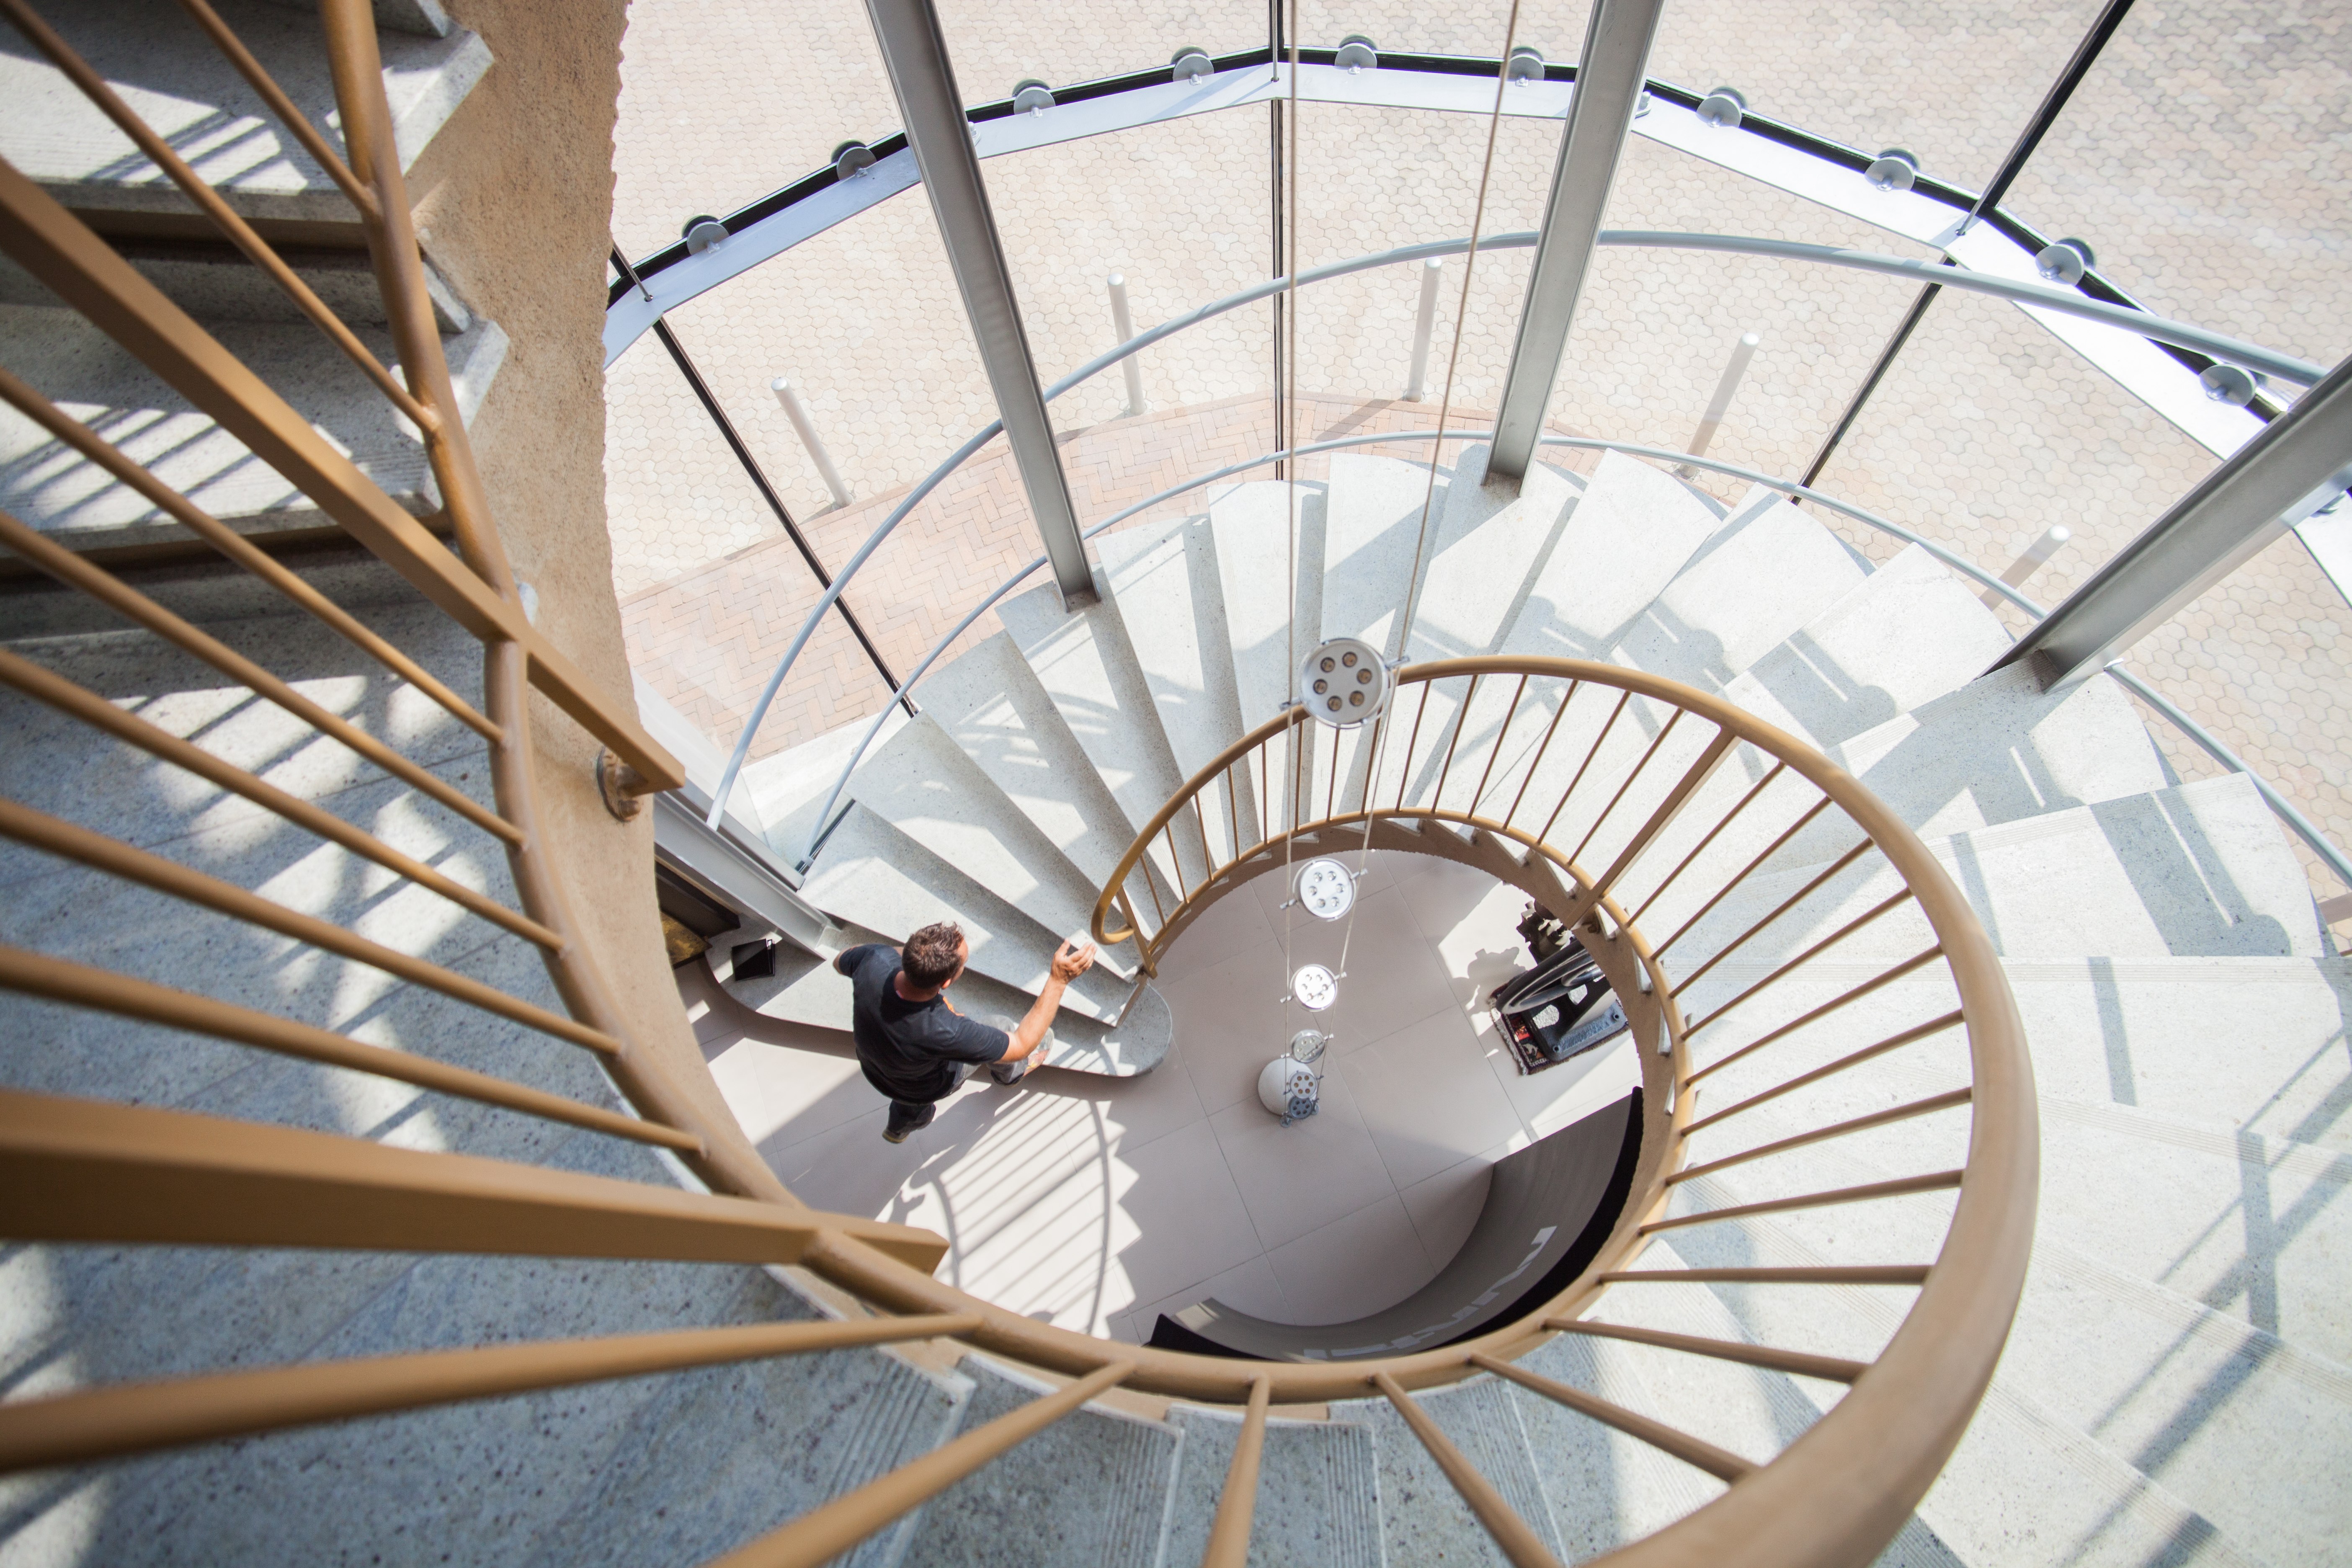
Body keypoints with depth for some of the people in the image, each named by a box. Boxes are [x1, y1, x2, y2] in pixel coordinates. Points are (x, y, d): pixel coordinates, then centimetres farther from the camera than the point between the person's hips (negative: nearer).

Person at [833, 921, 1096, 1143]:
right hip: (923, 1089, -4)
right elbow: (1021, 1045, -33)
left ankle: (899, 1128, 71)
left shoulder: (875, 959, -38)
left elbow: (839, 963, -10)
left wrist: (907, 953, -11)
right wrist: (1059, 980, -37)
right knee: (1001, 1027, 16)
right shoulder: (944, 1032, -49)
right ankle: (1012, 1072, 50)